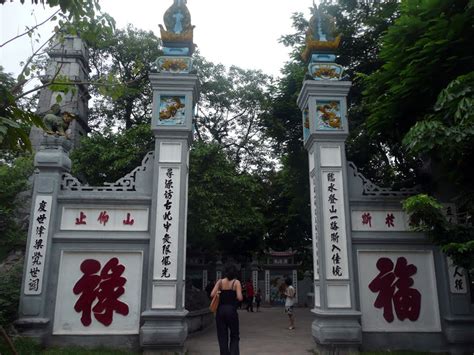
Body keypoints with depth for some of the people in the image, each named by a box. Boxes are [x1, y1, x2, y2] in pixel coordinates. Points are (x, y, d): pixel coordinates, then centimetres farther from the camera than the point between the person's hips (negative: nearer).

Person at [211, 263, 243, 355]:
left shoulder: (220, 281, 2)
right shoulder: (236, 282, -4)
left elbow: (212, 294, -8)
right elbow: (240, 298, -13)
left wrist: (220, 294, 11)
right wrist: (234, 296, 8)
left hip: (220, 310, 2)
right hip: (231, 310, -2)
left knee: (222, 337, 11)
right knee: (234, 336, 12)